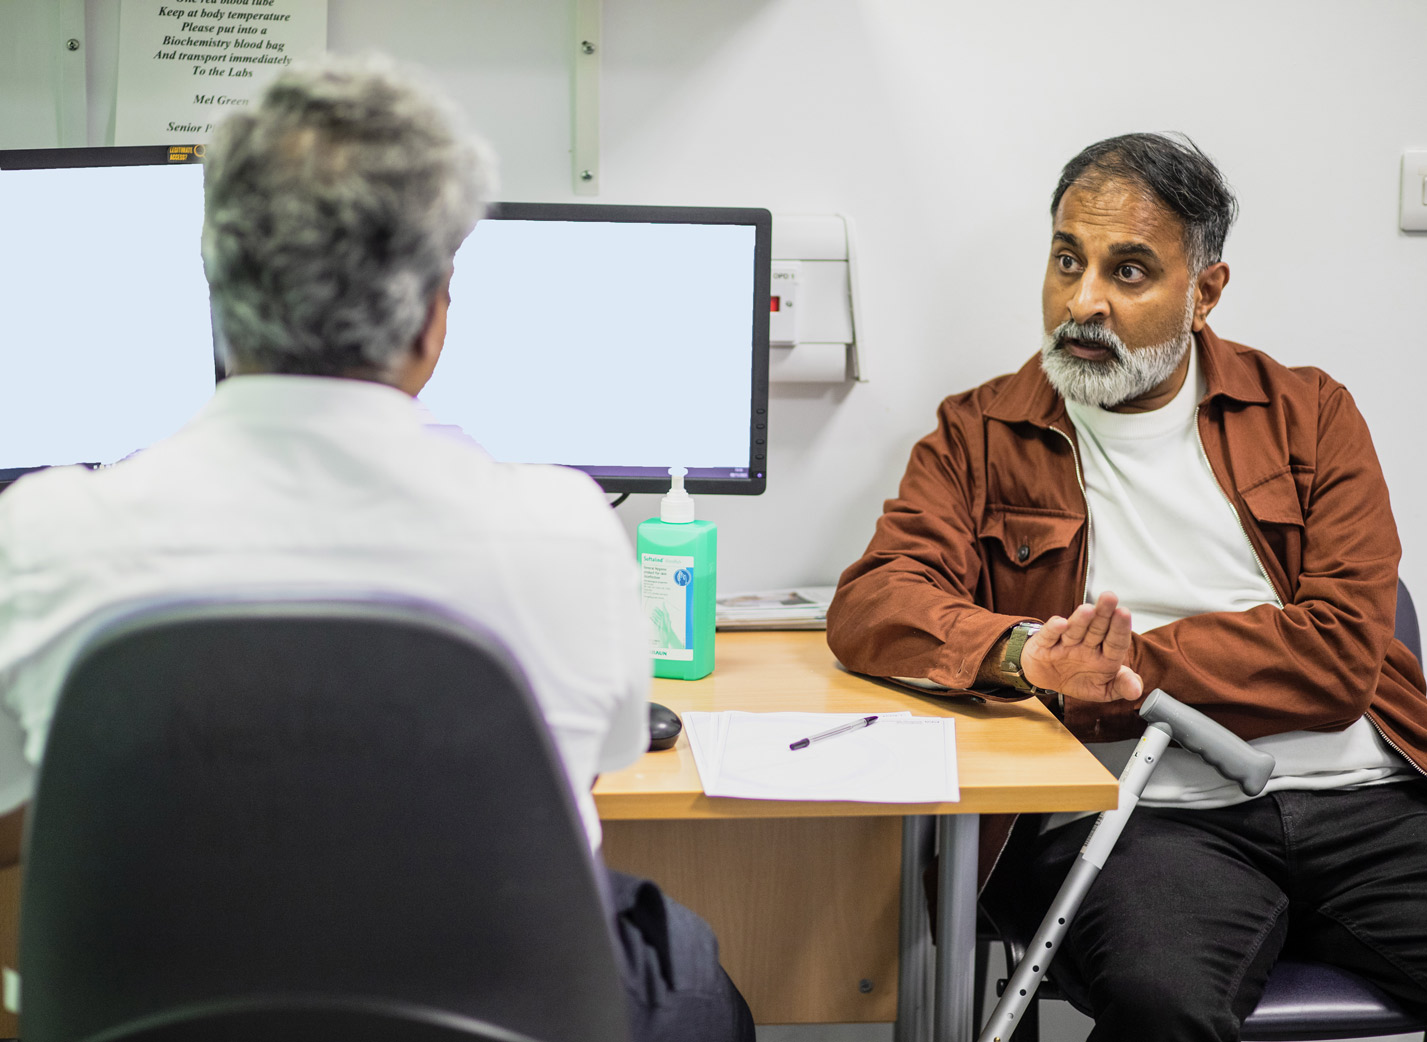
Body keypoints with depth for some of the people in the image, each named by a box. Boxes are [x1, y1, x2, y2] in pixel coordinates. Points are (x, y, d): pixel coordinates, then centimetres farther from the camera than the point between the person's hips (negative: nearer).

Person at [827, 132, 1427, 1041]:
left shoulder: (1309, 415, 14)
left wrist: (1118, 670, -8)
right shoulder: (980, 437, 14)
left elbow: (1342, 652, 1)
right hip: (1147, 818, -2)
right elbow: (868, 610, -1)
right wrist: (1024, 654, -22)